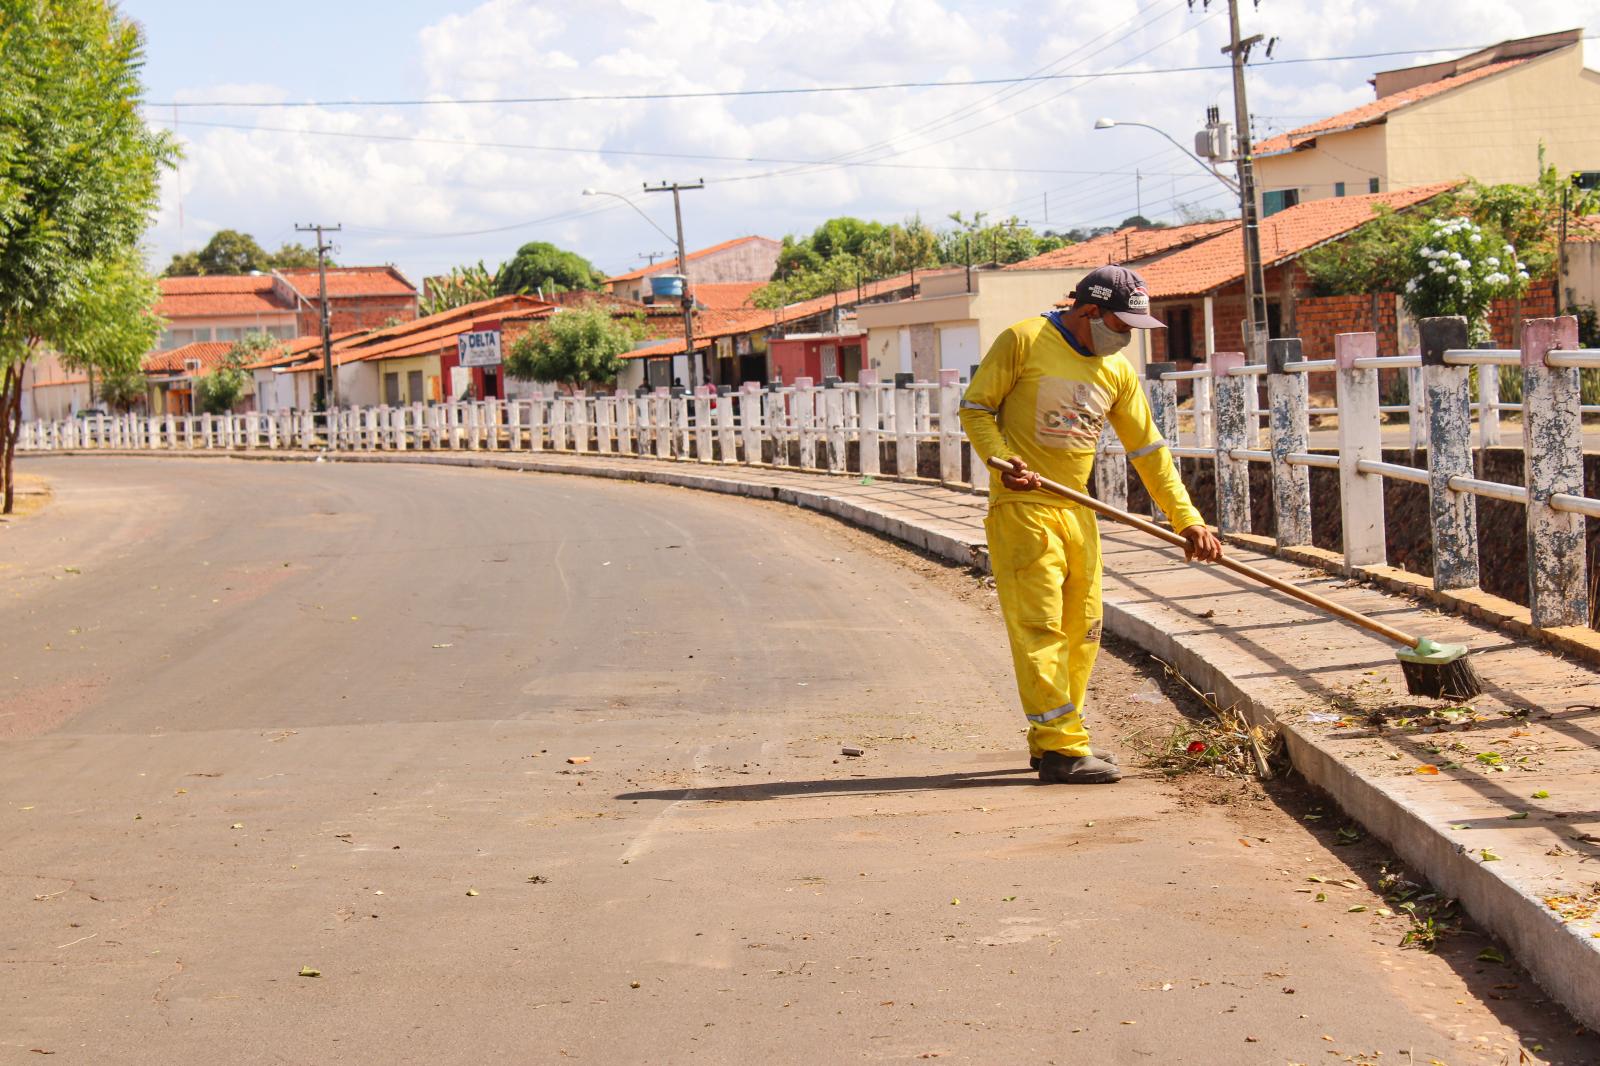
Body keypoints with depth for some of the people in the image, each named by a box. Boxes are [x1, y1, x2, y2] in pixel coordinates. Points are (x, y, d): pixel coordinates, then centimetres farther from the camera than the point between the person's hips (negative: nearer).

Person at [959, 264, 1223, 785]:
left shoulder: (1118, 370, 10)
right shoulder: (1023, 341, -7)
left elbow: (1148, 449, 12)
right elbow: (975, 407, -3)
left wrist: (1186, 518, 6)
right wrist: (1001, 458, -20)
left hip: (1078, 511, 7)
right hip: (1023, 509, -7)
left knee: (1081, 631, 9)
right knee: (1040, 628, -9)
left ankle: (1053, 740, 20)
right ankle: (1060, 749, -9)